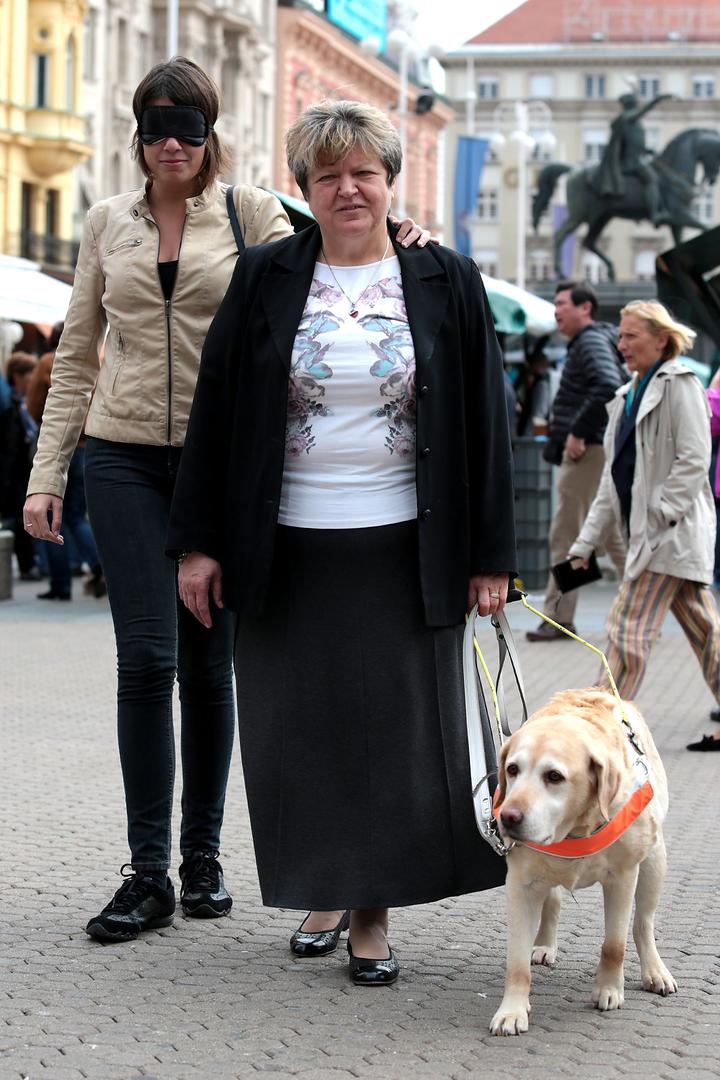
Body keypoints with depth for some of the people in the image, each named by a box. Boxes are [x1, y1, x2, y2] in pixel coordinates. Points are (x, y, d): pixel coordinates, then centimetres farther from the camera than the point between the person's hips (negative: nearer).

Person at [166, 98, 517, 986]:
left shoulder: (446, 283, 3)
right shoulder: (263, 279, 4)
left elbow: (485, 422, 4)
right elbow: (213, 411, 5)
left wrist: (489, 556, 0)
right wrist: (198, 541, -1)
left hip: (404, 550, 0)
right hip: (287, 552, 1)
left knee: (398, 730, 1)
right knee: (301, 733, 6)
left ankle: (374, 912, 13)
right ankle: (325, 893, 23)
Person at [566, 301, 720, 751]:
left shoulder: (679, 385, -7)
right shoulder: (628, 396, 19)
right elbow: (614, 476, 20)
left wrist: (662, 513, -17)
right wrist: (587, 541, 16)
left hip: (672, 531, -9)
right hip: (650, 532, 9)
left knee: (629, 626, -10)